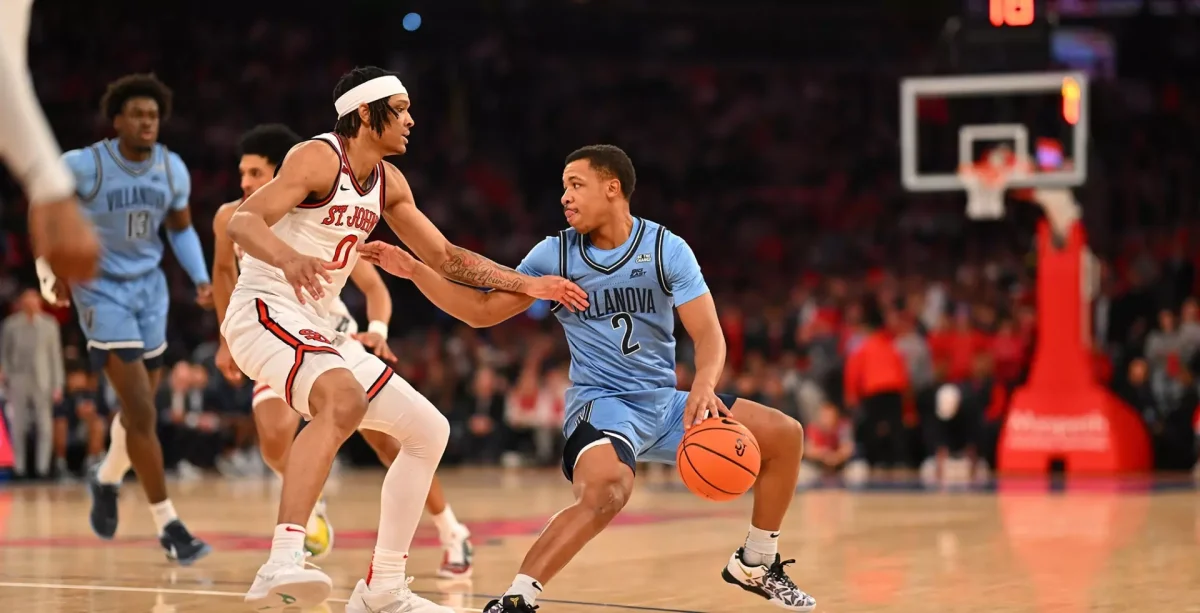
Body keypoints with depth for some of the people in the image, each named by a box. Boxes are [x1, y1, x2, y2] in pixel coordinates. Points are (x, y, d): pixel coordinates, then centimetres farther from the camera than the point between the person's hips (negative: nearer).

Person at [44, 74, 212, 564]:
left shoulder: (173, 170, -4)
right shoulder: (84, 166, -17)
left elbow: (181, 229, 11)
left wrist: (201, 279, -3)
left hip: (150, 287, 5)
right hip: (101, 290, -5)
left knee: (140, 407, 15)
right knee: (142, 412, -14)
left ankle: (107, 480, 46)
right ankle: (169, 527, -12)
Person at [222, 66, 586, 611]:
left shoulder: (387, 183, 14)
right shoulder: (318, 158, -12)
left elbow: (445, 256, 23)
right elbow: (242, 222, -25)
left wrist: (527, 284, 16)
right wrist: (289, 258, -45)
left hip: (315, 330, 10)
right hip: (265, 311, -10)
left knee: (428, 431, 11)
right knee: (344, 399, -39)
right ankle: (282, 562, -49)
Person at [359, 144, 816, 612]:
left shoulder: (667, 249, -5)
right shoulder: (554, 254, -2)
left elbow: (708, 332, -11)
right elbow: (482, 311, 3)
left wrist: (704, 385, -32)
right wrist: (413, 269, -7)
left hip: (665, 403, 4)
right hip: (600, 403, -3)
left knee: (784, 435, -4)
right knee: (605, 489, -37)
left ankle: (756, 565, 14)